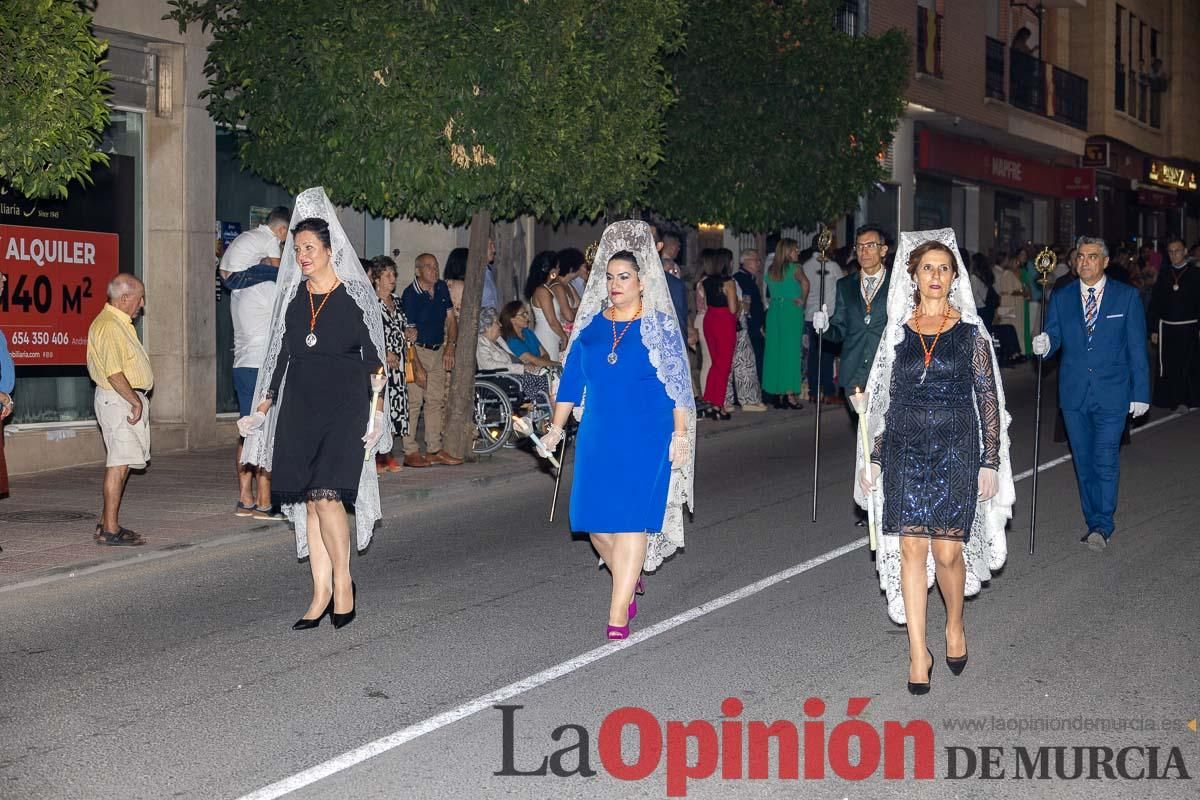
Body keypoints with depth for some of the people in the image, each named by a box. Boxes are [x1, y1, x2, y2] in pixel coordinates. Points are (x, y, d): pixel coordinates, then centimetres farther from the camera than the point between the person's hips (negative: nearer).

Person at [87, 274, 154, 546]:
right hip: (118, 400, -11)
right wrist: (135, 401, -18)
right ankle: (110, 530, -7)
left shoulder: (120, 323, 18)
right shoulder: (109, 326, -17)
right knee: (119, 464, -9)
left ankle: (107, 523, 22)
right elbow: (114, 373, -24)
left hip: (128, 398, 11)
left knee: (119, 463, 15)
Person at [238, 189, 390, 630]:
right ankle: (322, 594, 10)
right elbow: (282, 353, 15)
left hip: (344, 404, -5)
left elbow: (373, 355, -3)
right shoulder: (294, 296, 10)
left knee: (326, 495, -15)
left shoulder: (355, 295, -3)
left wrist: (376, 412, -8)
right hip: (300, 405, 5)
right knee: (308, 502, 4)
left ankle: (343, 583, 2)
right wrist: (264, 406, 12)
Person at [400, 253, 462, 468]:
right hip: (417, 351, -7)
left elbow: (451, 319, 14)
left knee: (436, 401, 10)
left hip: (439, 351, 7)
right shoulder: (410, 294, -13)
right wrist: (413, 362, -20)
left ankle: (434, 450, 16)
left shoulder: (442, 288, 8)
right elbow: (409, 330, -16)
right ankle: (410, 452, -5)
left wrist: (450, 346, 2)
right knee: (414, 401, -8)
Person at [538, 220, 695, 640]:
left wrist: (681, 434, -8)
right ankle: (629, 578, 33)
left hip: (647, 437, -4)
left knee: (631, 518, -7)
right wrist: (556, 427, 7)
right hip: (597, 436, 4)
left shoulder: (660, 326, -2)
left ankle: (618, 612, -4)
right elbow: (572, 379, 11)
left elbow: (678, 384, -3)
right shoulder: (590, 325, 8)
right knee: (594, 517, 5)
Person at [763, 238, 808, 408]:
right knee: (791, 350, -1)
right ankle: (790, 394, -3)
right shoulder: (795, 268, -9)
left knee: (775, 351, 7)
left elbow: (769, 294, 13)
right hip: (792, 311, -6)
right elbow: (805, 283, -25)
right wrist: (802, 300, -12)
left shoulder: (771, 271, 9)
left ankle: (778, 394, 10)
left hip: (774, 312, 6)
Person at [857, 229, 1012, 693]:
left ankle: (955, 624, 25)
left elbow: (988, 399, 2)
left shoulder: (970, 332, 2)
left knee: (947, 551, -5)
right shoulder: (898, 330, 7)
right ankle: (918, 651, 9)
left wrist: (991, 462, -3)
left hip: (955, 449, -2)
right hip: (904, 448, 2)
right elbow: (885, 398, 12)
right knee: (910, 548, -1)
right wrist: (874, 459, 9)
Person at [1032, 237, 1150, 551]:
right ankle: (1094, 522, 20)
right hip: (1074, 394, 3)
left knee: (1105, 461, -8)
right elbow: (1053, 337, 4)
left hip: (1111, 394, -3)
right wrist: (1044, 345, -21)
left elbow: (1137, 348, 0)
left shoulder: (1127, 296, 0)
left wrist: (1140, 392, -3)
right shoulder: (1061, 298, 6)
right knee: (1083, 462, 10)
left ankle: (1103, 525, 1)